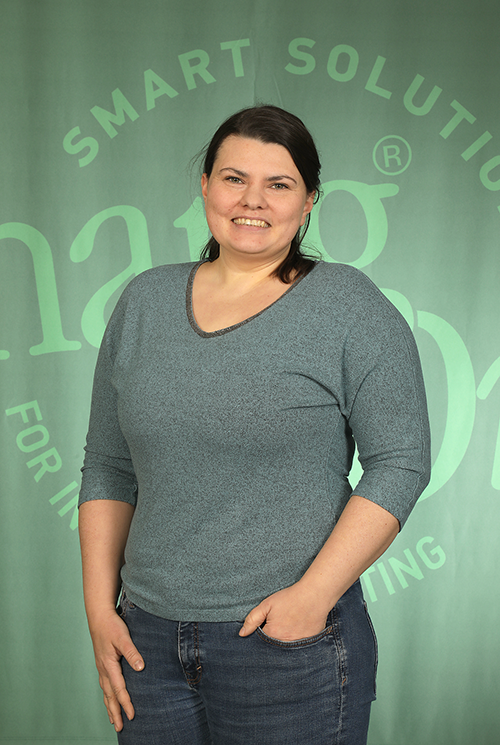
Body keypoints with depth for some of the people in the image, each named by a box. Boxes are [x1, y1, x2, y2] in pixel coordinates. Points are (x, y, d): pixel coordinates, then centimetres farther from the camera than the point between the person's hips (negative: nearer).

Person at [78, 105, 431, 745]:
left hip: (290, 644, -3)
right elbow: (108, 467, 9)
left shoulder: (351, 306, -5)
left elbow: (400, 460, -9)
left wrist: (315, 594, -15)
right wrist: (101, 606, 3)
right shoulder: (144, 302, 5)